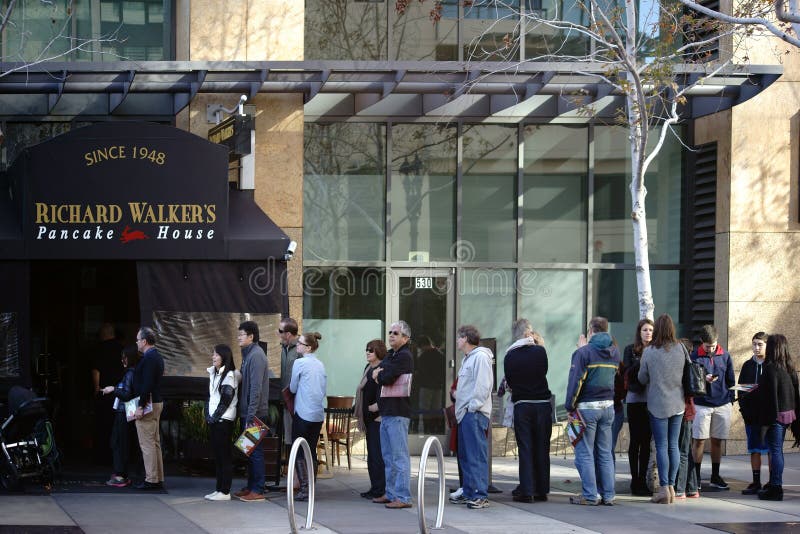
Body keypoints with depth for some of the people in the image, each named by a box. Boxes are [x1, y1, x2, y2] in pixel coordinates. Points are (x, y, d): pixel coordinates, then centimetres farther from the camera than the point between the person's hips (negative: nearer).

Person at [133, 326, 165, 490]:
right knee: (155, 443, 13)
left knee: (147, 444, -8)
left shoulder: (149, 359, -17)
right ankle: (158, 479, 16)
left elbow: (147, 385, -23)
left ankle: (151, 480, -7)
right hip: (157, 403, 11)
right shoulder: (157, 357, 15)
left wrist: (141, 407, -22)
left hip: (148, 404, -11)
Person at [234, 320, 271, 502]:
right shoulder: (248, 354, 14)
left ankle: (257, 490, -1)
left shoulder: (256, 356, -16)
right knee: (249, 451, 14)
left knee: (255, 451, -5)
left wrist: (251, 415, -23)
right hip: (248, 412, 10)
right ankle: (251, 486, 21)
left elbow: (256, 388, -21)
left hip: (255, 412, -10)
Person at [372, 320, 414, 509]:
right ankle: (390, 493, 23)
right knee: (388, 457, 15)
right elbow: (376, 373, 15)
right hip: (386, 412, 10)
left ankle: (403, 497, -12)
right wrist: (380, 374, -7)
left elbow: (386, 378, -18)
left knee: (399, 456, -10)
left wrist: (379, 374, 2)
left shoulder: (404, 356, -11)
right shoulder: (391, 354, 19)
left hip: (397, 412, -10)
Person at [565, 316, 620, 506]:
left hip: (587, 407, -6)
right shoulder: (614, 353, 7)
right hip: (608, 407, 6)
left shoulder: (583, 352, -11)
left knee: (585, 453, 0)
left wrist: (570, 406, -6)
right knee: (605, 453, 10)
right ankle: (608, 495, 9)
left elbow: (575, 381, -15)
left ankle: (590, 495, -3)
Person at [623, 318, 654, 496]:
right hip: (635, 399, -2)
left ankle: (642, 480, 10)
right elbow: (627, 373, -6)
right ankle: (635, 480, 2)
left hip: (651, 399, 2)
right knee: (636, 440, -1)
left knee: (646, 441, 5)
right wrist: (641, 362, -17)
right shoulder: (631, 350, 3)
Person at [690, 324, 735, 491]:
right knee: (699, 440, -2)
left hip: (722, 404, 3)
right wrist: (703, 379, -19)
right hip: (701, 405, -2)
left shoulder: (724, 356, 6)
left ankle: (715, 477, 16)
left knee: (717, 441, 8)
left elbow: (730, 379, 12)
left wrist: (730, 398, 5)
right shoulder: (694, 357, -3)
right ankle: (696, 477, 5)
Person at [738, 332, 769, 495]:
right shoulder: (748, 365, 12)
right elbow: (740, 388, 12)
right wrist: (743, 407, 0)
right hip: (751, 414, 4)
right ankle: (756, 483, 13)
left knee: (771, 449, -1)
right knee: (754, 449, 8)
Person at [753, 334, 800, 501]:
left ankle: (776, 488, -3)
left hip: (776, 414, -8)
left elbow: (769, 395, -18)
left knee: (775, 450, -4)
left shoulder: (771, 368, -16)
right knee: (777, 450, 17)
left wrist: (765, 420, -16)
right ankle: (774, 483, 25)